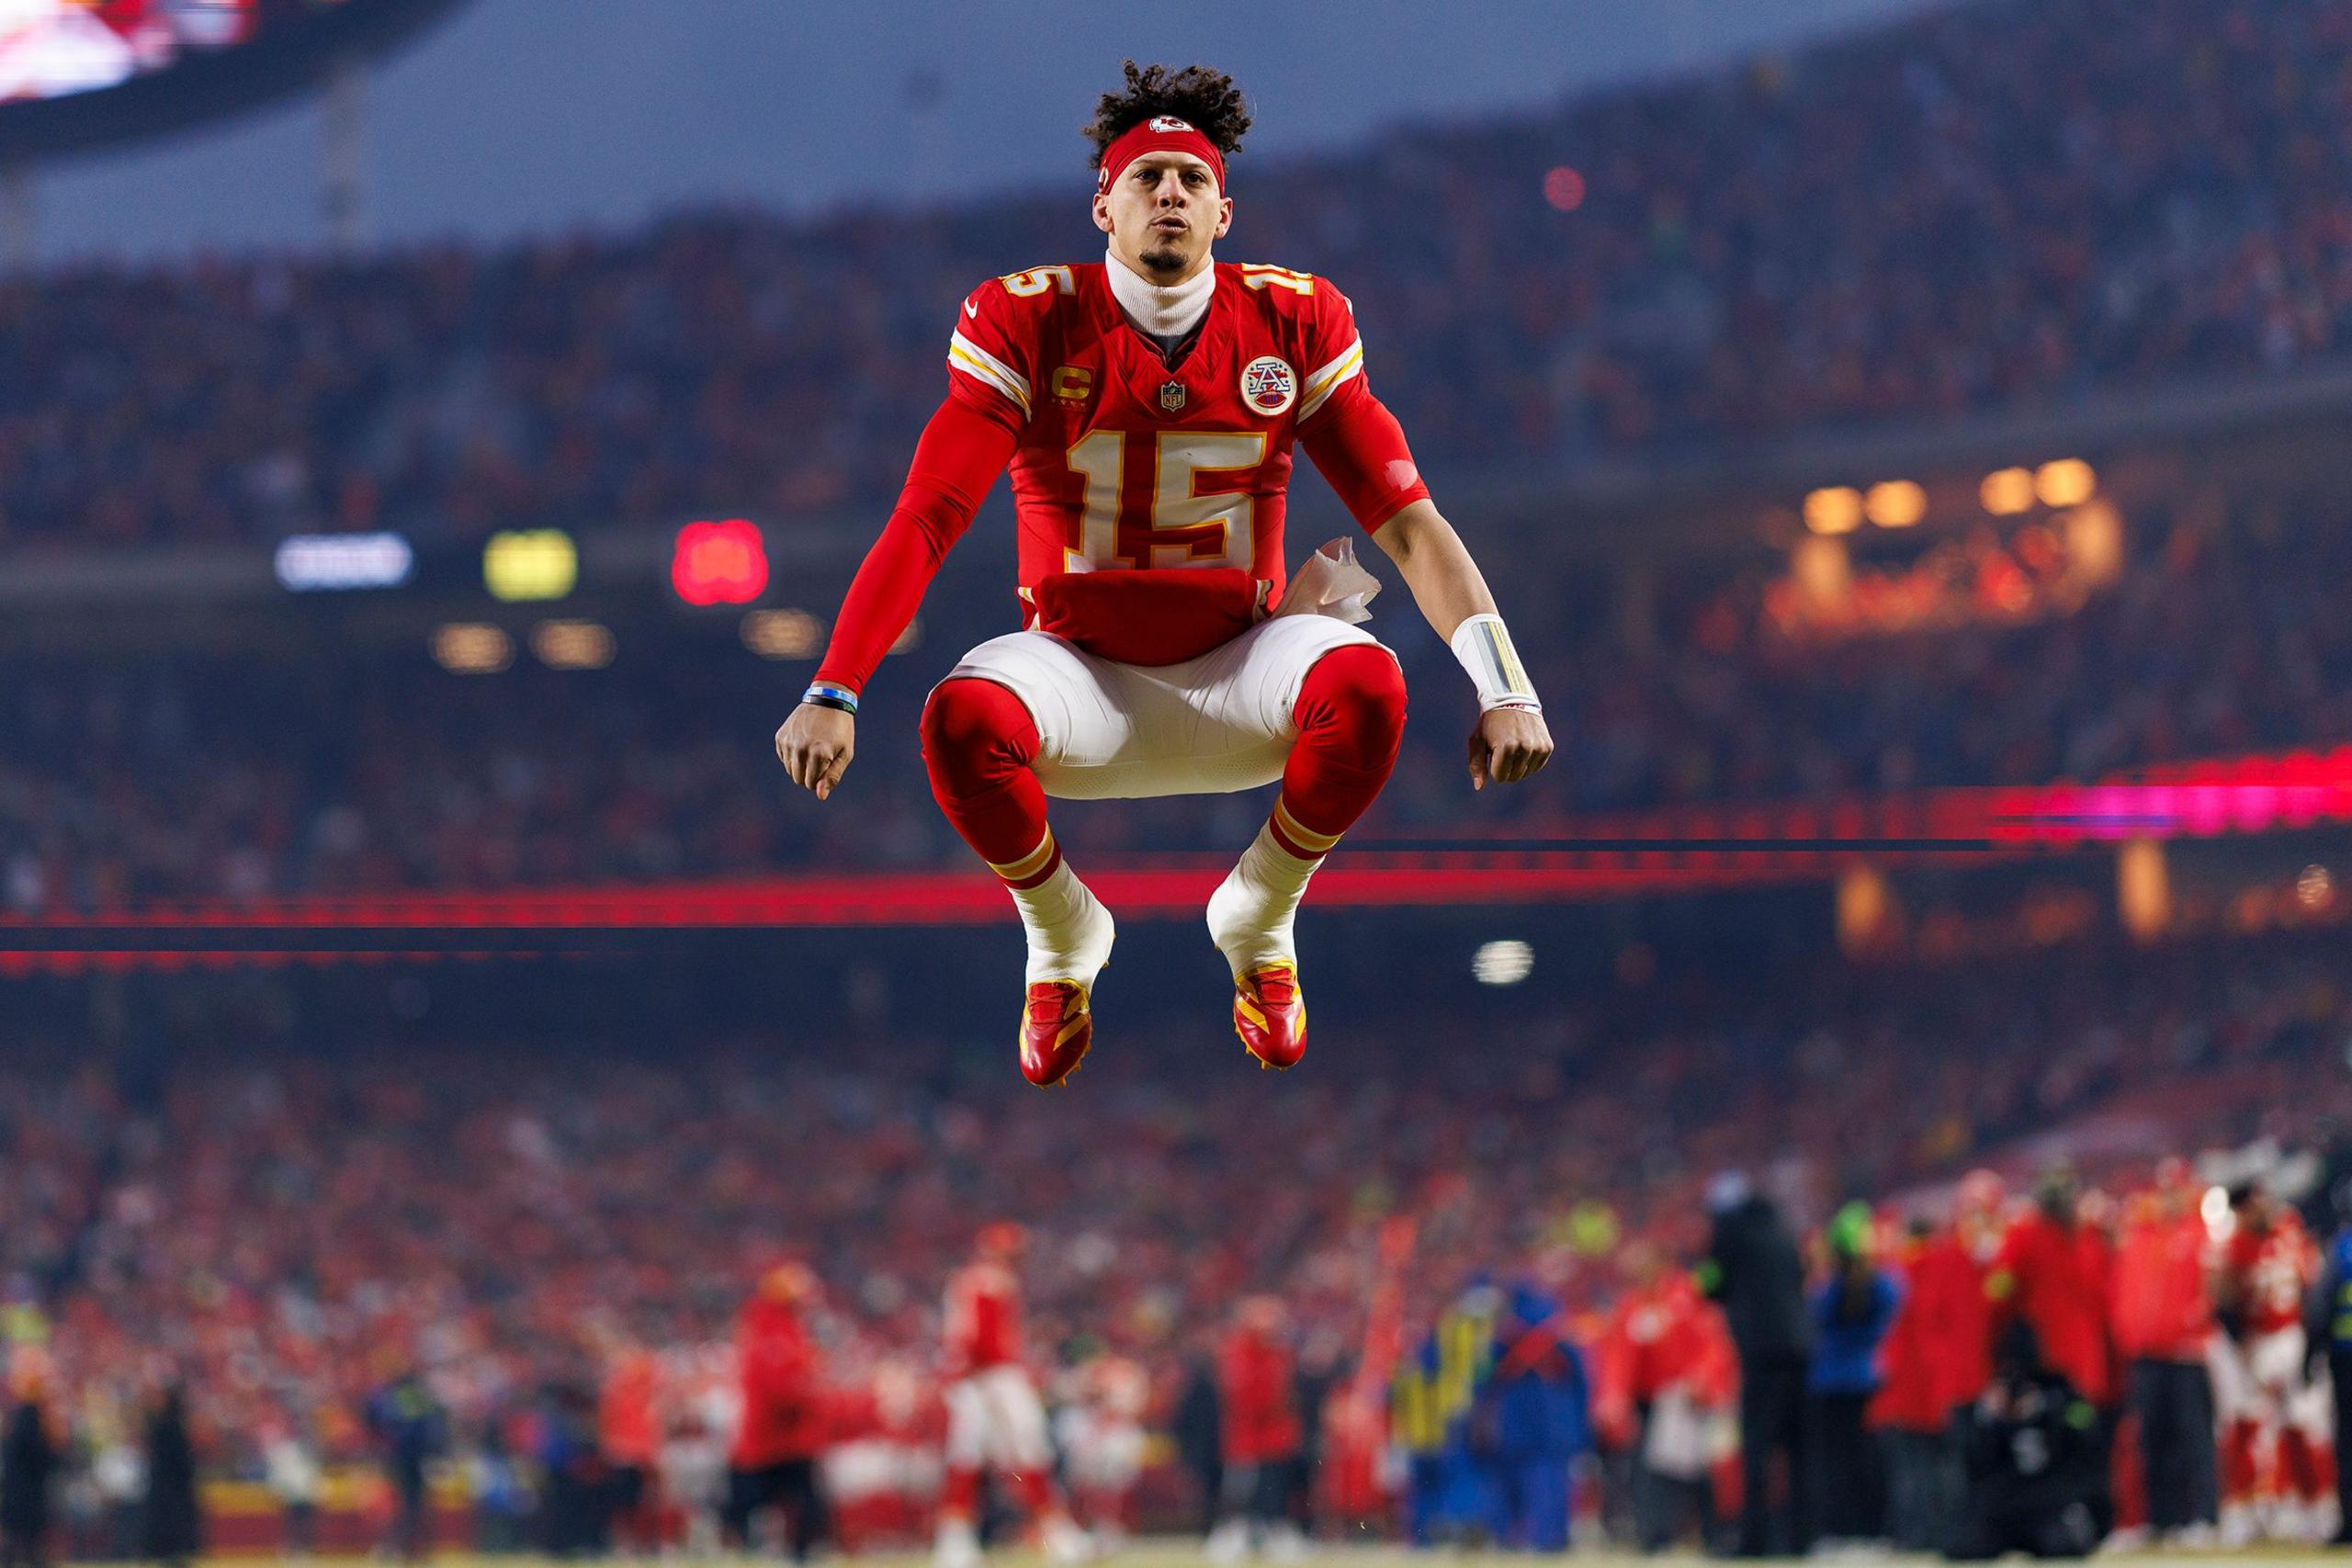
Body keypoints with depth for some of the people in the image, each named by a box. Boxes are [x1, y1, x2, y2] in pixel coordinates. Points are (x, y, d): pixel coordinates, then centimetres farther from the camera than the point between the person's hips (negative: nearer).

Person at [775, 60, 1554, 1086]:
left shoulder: (1295, 322, -4)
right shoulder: (1026, 323, -9)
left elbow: (1407, 520, -6)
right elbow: (924, 521, -15)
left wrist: (1503, 687, -19)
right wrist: (833, 694, -28)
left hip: (1237, 673, 1)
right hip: (1081, 674, -1)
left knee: (1366, 683, -31)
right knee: (963, 718, -34)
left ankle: (1258, 923, -2)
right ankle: (1062, 935, 0)